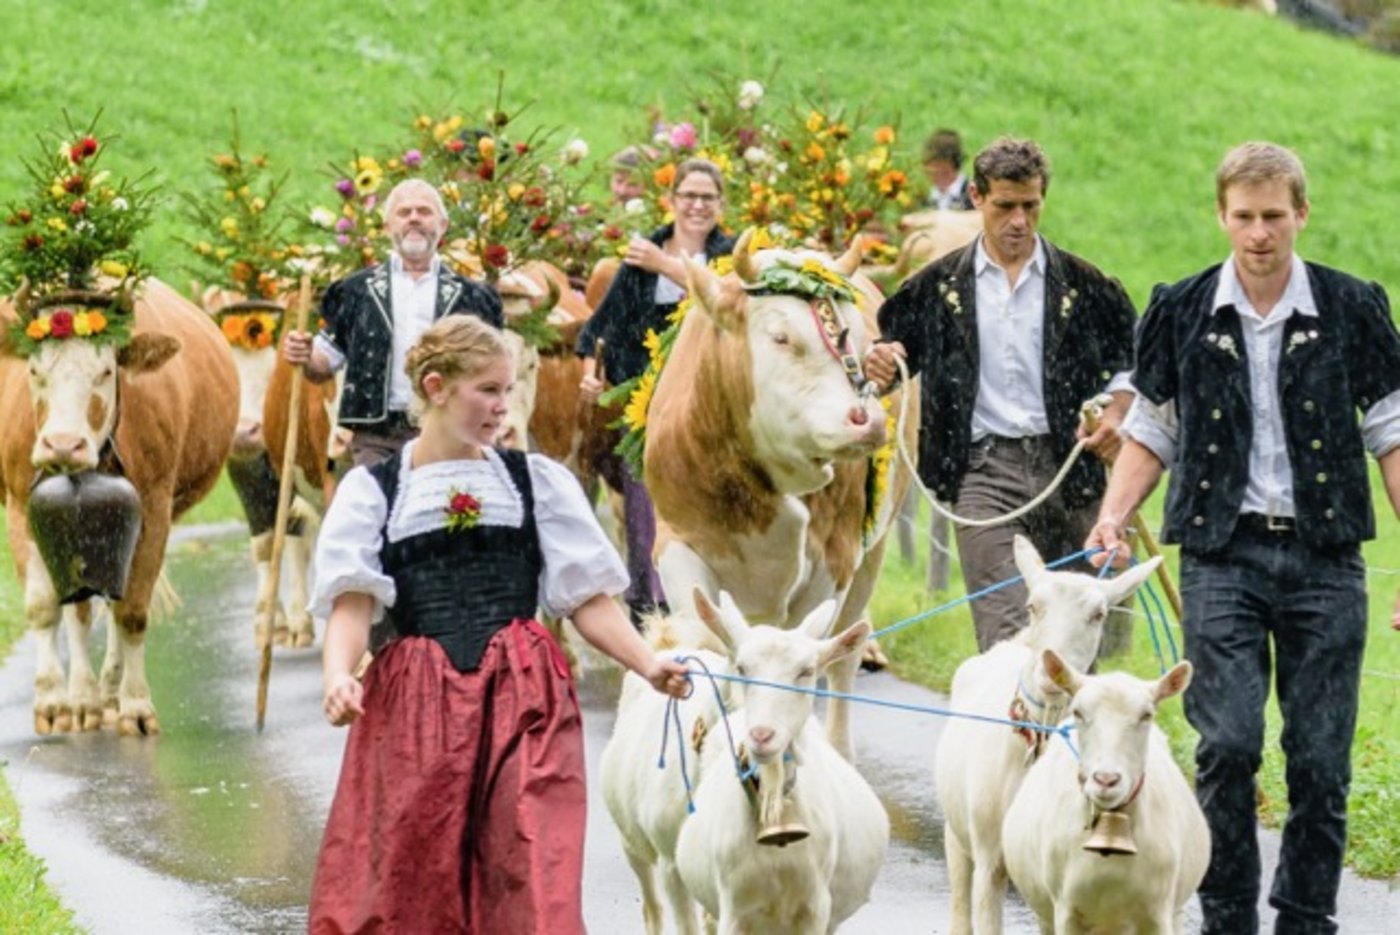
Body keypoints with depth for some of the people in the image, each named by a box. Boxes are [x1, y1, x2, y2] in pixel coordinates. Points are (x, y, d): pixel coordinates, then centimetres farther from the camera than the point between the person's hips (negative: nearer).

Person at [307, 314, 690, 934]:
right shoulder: (373, 490, 10)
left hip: (523, 697, 0)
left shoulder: (536, 481, 13)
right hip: (414, 700, 0)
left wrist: (647, 665, -7)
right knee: (405, 883, -1)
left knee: (535, 880, -11)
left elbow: (588, 599, 10)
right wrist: (338, 676, -22)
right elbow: (351, 603, -2)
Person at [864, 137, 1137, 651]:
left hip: (1066, 465, 2)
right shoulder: (940, 286, 8)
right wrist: (876, 364, -9)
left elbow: (1128, 363, 14)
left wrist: (1115, 413, -6)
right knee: (1004, 630, -15)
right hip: (983, 469, -1)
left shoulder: (1083, 285, 8)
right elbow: (893, 351, 15)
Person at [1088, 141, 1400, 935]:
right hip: (1223, 556, 0)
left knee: (1321, 758, 2)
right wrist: (1114, 516, -3)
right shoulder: (1183, 312, 4)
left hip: (1324, 557, 0)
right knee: (1228, 744, -10)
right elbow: (1153, 432, 13)